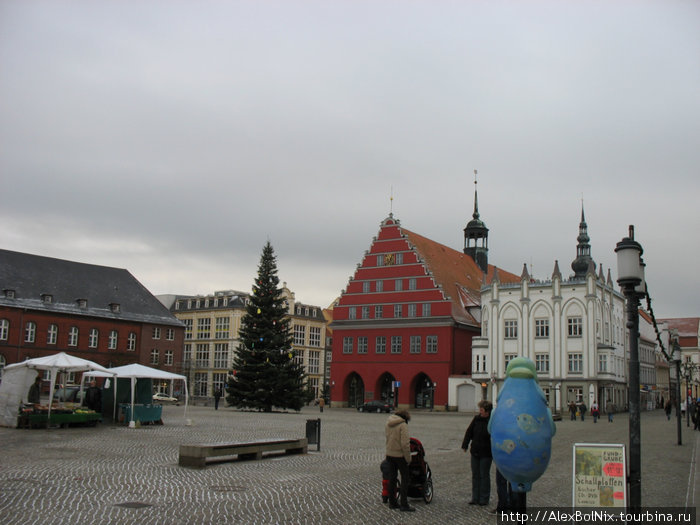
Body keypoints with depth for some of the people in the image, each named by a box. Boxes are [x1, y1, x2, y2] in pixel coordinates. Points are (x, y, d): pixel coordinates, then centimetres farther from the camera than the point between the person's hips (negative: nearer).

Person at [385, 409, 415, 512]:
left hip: (389, 454, 7)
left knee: (393, 477, 15)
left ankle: (392, 502, 20)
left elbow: (387, 438, 11)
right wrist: (408, 458, -13)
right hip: (400, 455, -7)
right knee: (405, 478, 1)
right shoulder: (403, 425, -16)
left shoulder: (388, 424, 7)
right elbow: (405, 443, -21)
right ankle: (404, 504, -1)